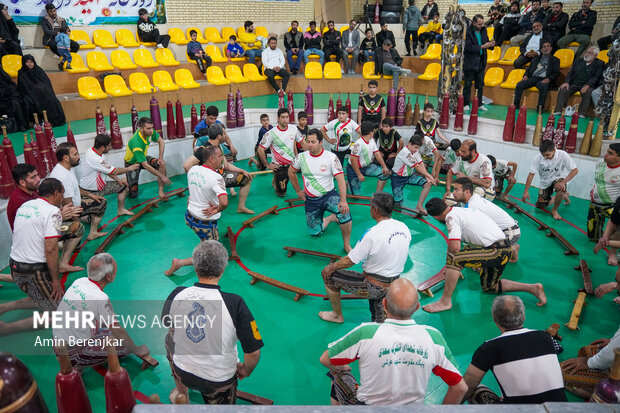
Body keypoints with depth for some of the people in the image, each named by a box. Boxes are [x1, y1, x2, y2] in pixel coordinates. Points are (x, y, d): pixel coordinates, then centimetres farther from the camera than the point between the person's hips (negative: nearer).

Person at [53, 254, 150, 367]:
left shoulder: (79, 281, -4)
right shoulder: (101, 299, -27)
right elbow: (118, 331, -18)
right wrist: (137, 350, -3)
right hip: (73, 354, -8)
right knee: (126, 344, -4)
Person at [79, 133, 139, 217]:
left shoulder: (96, 151, -2)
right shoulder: (94, 159, -31)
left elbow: (107, 170, 10)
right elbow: (115, 171, -20)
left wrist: (117, 179, 0)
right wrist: (129, 168, -6)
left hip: (101, 185, 10)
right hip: (91, 191, -10)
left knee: (124, 184, 11)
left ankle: (121, 209, 24)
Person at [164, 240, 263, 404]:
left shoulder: (176, 295, -18)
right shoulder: (235, 304, -28)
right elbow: (253, 352, -23)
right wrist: (246, 370, -1)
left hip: (182, 373, 1)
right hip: (220, 381, -1)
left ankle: (181, 394, 47)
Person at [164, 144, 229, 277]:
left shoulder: (193, 169, -4)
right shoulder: (216, 178, -27)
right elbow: (224, 202, -40)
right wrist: (216, 210, -22)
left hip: (189, 217, 8)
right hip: (206, 223, -7)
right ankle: (180, 263, 4)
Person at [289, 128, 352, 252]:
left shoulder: (331, 157, -14)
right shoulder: (301, 157, -5)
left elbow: (340, 179, -20)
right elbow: (291, 172, 14)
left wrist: (343, 200, -32)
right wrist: (298, 191, 12)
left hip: (329, 195, -3)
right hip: (311, 200, 3)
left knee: (344, 211, -34)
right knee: (315, 232, 6)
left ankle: (347, 244, -16)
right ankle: (329, 218, 38)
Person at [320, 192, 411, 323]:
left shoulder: (372, 234, -26)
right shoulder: (404, 228, -4)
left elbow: (350, 261, -18)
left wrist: (332, 267, 0)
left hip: (373, 286, -7)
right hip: (394, 285, 7)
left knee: (329, 276, 11)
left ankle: (337, 315, 27)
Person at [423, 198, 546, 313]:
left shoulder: (451, 217, -11)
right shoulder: (464, 210, 18)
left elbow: (455, 248, -21)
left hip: (496, 251, -10)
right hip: (505, 248, 10)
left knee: (453, 257, -19)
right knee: (489, 287, 26)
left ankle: (445, 301, -15)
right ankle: (533, 288, 24)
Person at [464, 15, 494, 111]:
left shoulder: (483, 30, 7)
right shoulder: (468, 31, -14)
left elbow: (486, 42, 16)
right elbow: (468, 47, -20)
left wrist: (491, 44, -7)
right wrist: (482, 46, -23)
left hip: (481, 62, 6)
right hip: (470, 63, -6)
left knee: (480, 84, 10)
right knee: (468, 84, 2)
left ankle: (479, 104, 19)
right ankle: (466, 104, 10)